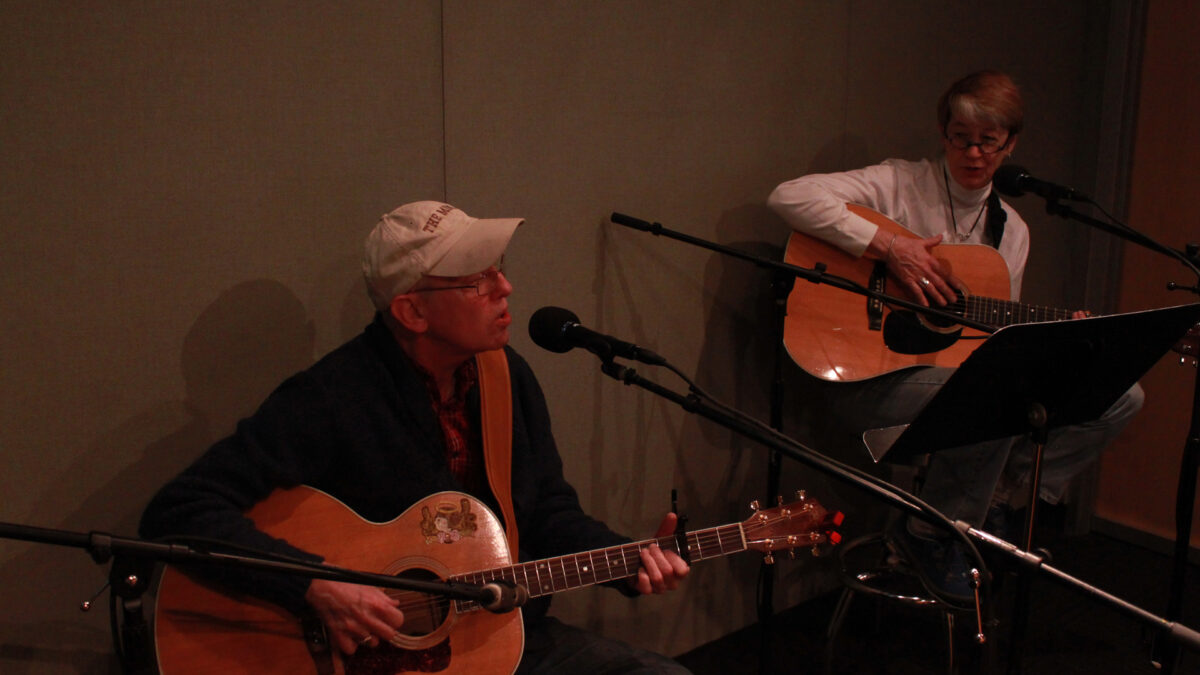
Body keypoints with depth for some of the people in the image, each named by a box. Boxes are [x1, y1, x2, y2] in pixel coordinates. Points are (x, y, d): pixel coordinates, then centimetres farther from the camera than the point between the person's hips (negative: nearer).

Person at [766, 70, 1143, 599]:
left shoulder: (1011, 230, 13)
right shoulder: (899, 185, -5)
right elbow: (789, 197, -20)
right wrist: (889, 245, -24)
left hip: (961, 368, 7)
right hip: (868, 374, -7)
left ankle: (999, 505, 4)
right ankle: (934, 536, -11)